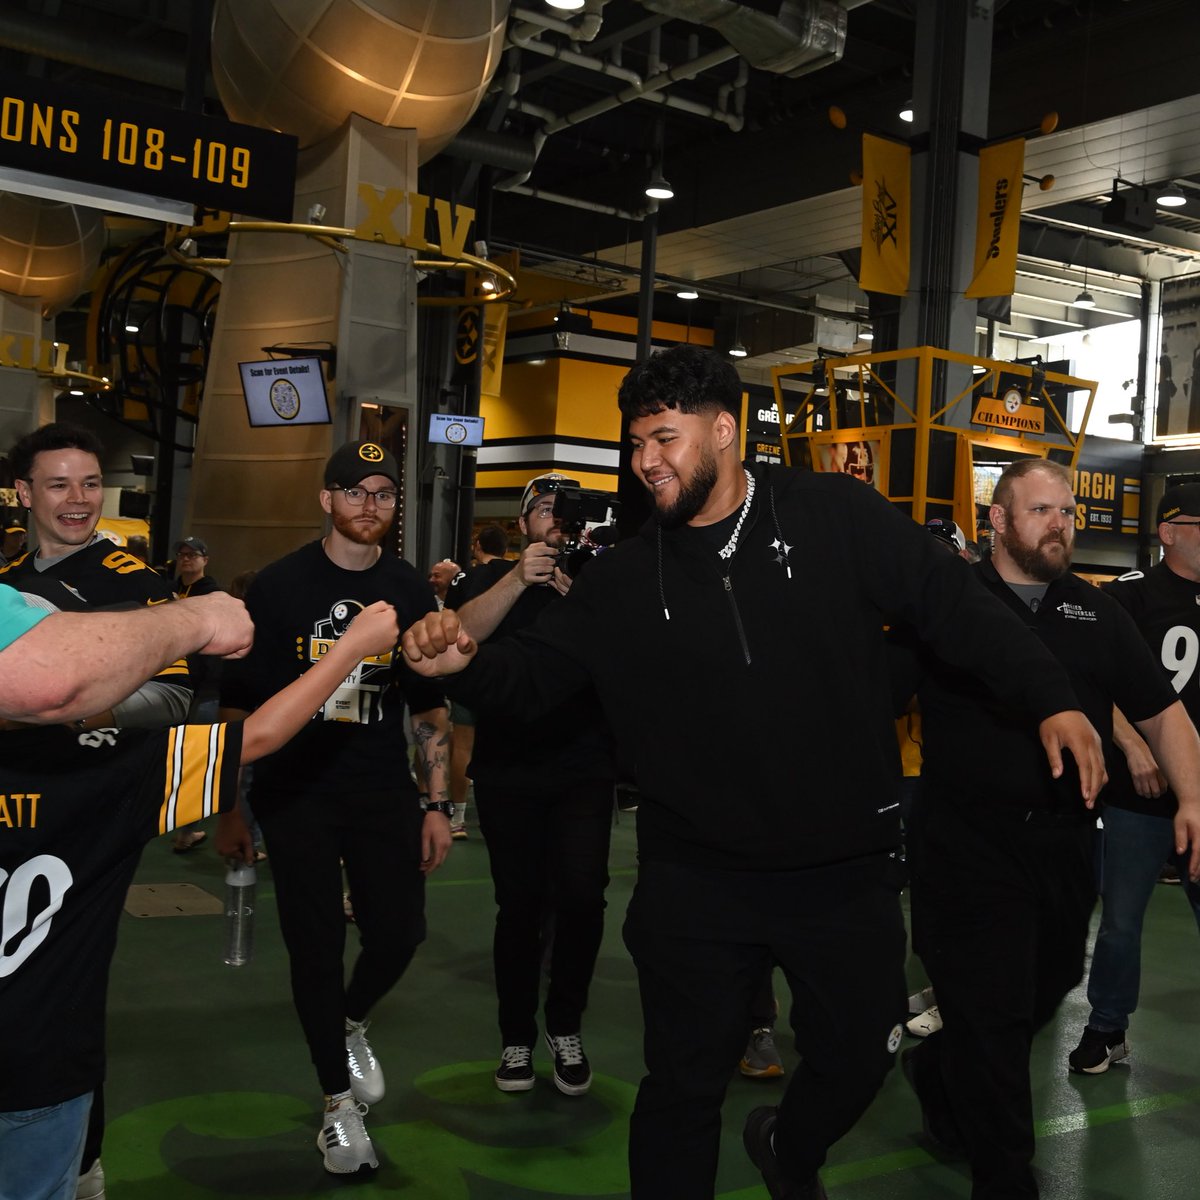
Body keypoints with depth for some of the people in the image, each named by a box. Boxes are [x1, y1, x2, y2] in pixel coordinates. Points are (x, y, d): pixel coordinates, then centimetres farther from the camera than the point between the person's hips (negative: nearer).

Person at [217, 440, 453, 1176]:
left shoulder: (410, 591, 4)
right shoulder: (279, 586, -3)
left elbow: (431, 707, 8)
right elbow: (240, 705, 0)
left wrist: (438, 804, 2)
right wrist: (230, 807, -3)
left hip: (385, 796, 2)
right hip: (297, 797, -2)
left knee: (400, 933, -1)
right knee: (317, 947, 3)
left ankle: (350, 1024, 33)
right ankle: (339, 1104, 20)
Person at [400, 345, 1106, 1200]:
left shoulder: (840, 518, -7)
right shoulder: (625, 577, 1)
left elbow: (955, 606, -5)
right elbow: (539, 675, 2)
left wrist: (1052, 699, -12)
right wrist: (468, 663, -18)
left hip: (846, 870, 0)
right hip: (696, 882, 1)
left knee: (859, 1057, 18)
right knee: (685, 1085, 11)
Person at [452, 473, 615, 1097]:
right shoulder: (498, 581, 8)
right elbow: (464, 634, -13)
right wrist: (520, 578, -25)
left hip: (584, 769, 0)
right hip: (508, 770, 0)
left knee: (582, 895, -9)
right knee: (521, 904, 1)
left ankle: (565, 1027, 14)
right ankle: (517, 1038, 20)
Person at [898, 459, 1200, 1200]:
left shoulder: (1098, 613, 9)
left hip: (1065, 840, 5)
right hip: (969, 841, -5)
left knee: (1047, 990, 19)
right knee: (991, 1015, 0)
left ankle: (939, 1072, 45)